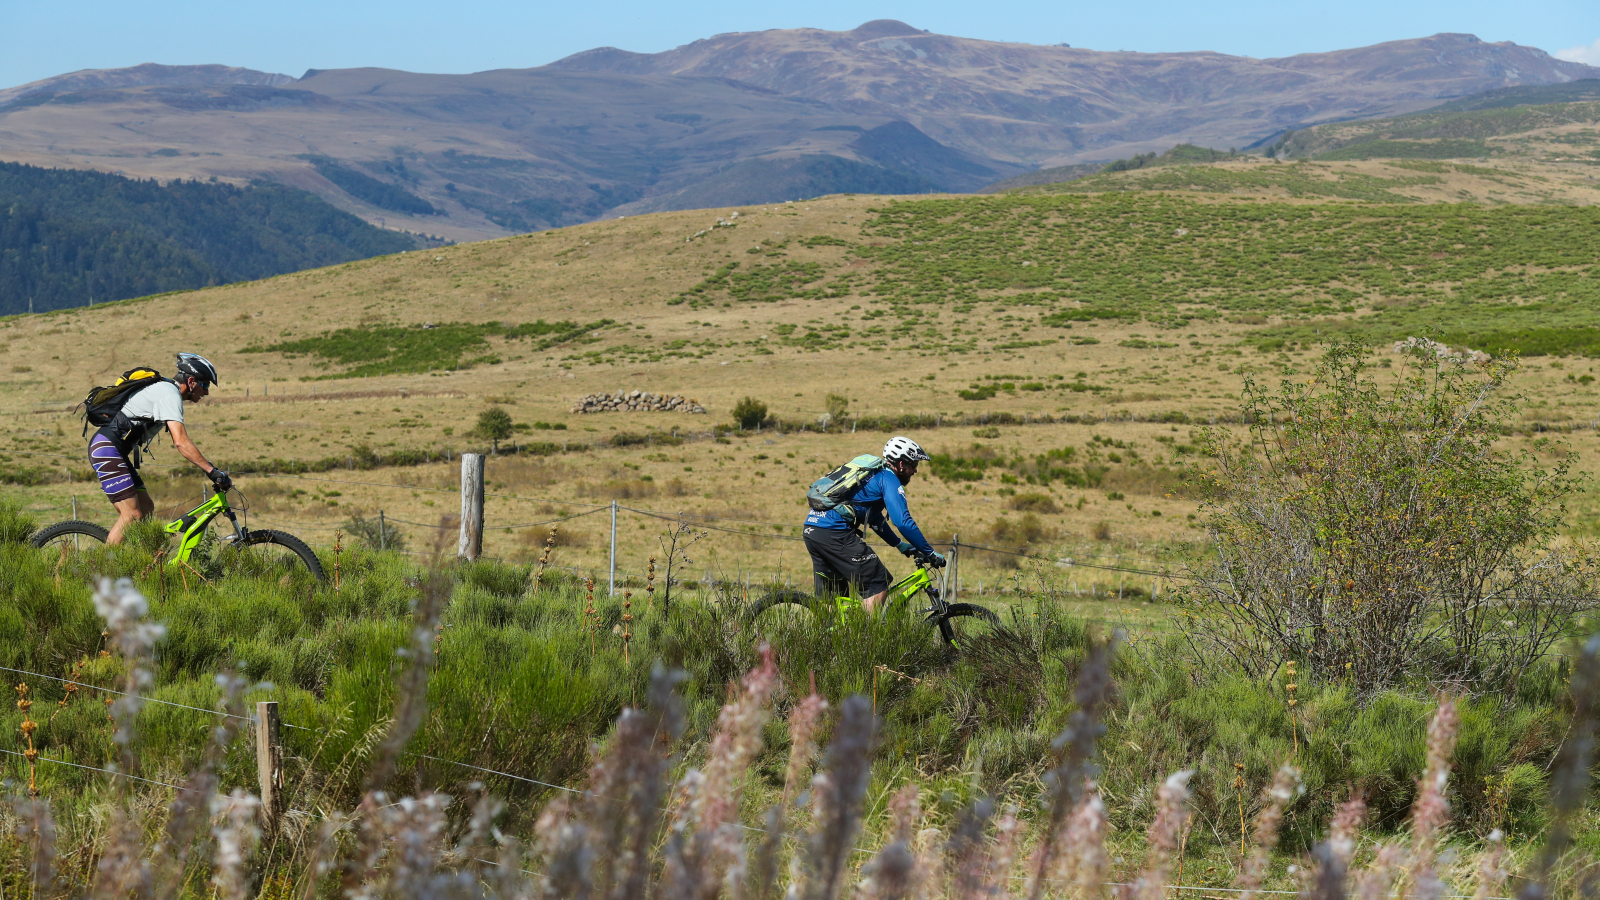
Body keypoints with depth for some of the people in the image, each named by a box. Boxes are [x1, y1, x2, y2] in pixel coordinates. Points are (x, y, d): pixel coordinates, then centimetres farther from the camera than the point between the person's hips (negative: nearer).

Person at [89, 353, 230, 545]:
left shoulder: (166, 389, 16)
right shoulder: (170, 394, -15)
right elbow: (180, 441, -26)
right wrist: (212, 471, -28)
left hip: (113, 450, 10)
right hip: (107, 449, -10)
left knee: (146, 508, 9)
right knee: (132, 515, -14)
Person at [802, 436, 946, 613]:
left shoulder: (873, 474, 27)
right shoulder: (889, 479, -1)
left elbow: (875, 518, 39)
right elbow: (903, 522, -11)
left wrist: (899, 544, 45)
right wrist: (930, 553, -6)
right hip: (835, 532, -10)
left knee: (828, 596, 17)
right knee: (878, 585, -4)